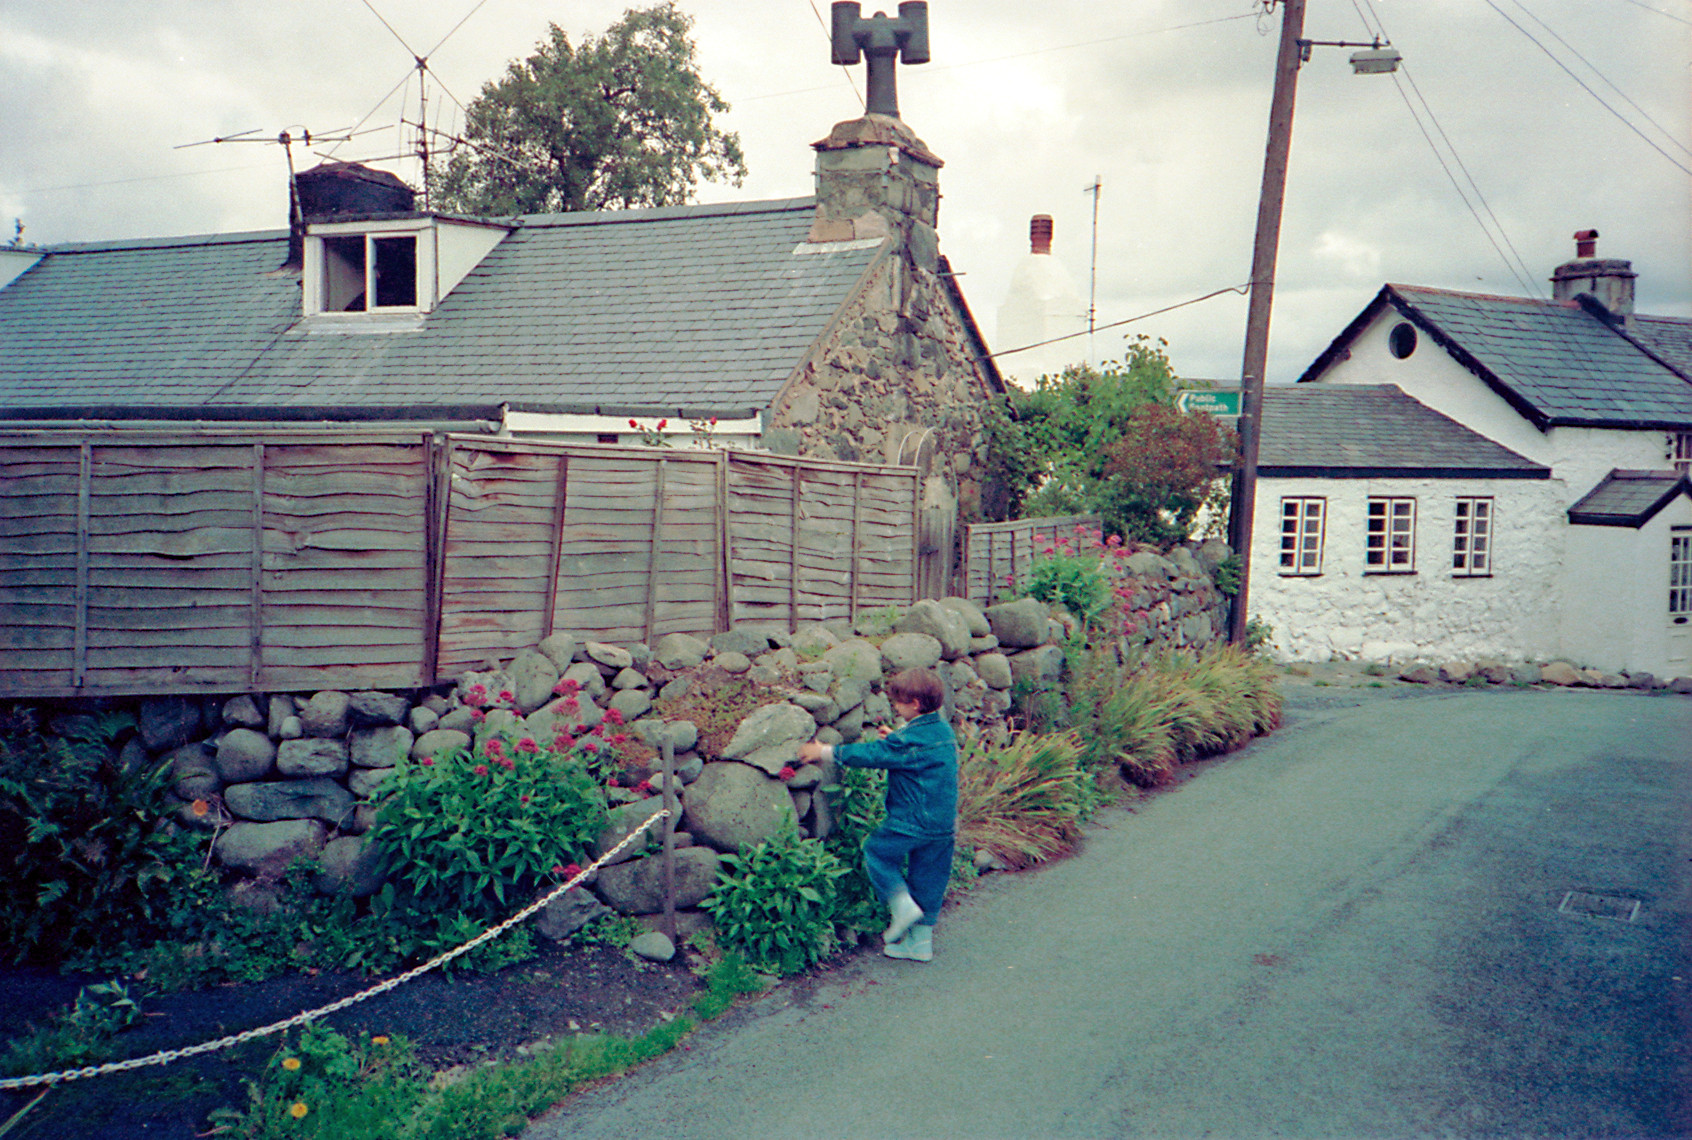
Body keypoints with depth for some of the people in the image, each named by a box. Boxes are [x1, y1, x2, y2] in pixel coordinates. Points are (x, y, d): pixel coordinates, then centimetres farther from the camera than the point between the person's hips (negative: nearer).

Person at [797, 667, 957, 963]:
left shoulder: (910, 741, -19)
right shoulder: (943, 730, 6)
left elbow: (870, 754, -14)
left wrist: (825, 752, -6)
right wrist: (894, 738, 28)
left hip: (912, 821, -8)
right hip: (944, 823, 9)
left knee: (876, 851, 9)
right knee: (928, 877, 14)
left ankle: (902, 904, -1)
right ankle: (920, 941, 20)